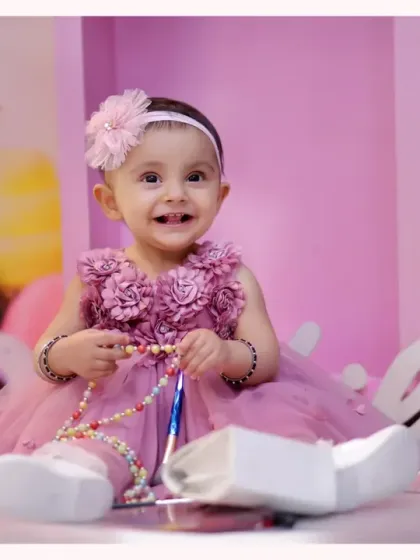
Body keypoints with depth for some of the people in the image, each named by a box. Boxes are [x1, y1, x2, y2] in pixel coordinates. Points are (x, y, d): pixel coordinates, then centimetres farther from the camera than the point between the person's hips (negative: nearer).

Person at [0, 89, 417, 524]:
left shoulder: (231, 276, 5)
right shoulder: (97, 277, 7)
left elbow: (266, 358, -4)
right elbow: (45, 353, 7)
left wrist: (227, 355, -29)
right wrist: (67, 354, -19)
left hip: (212, 407, 0)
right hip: (119, 407, 1)